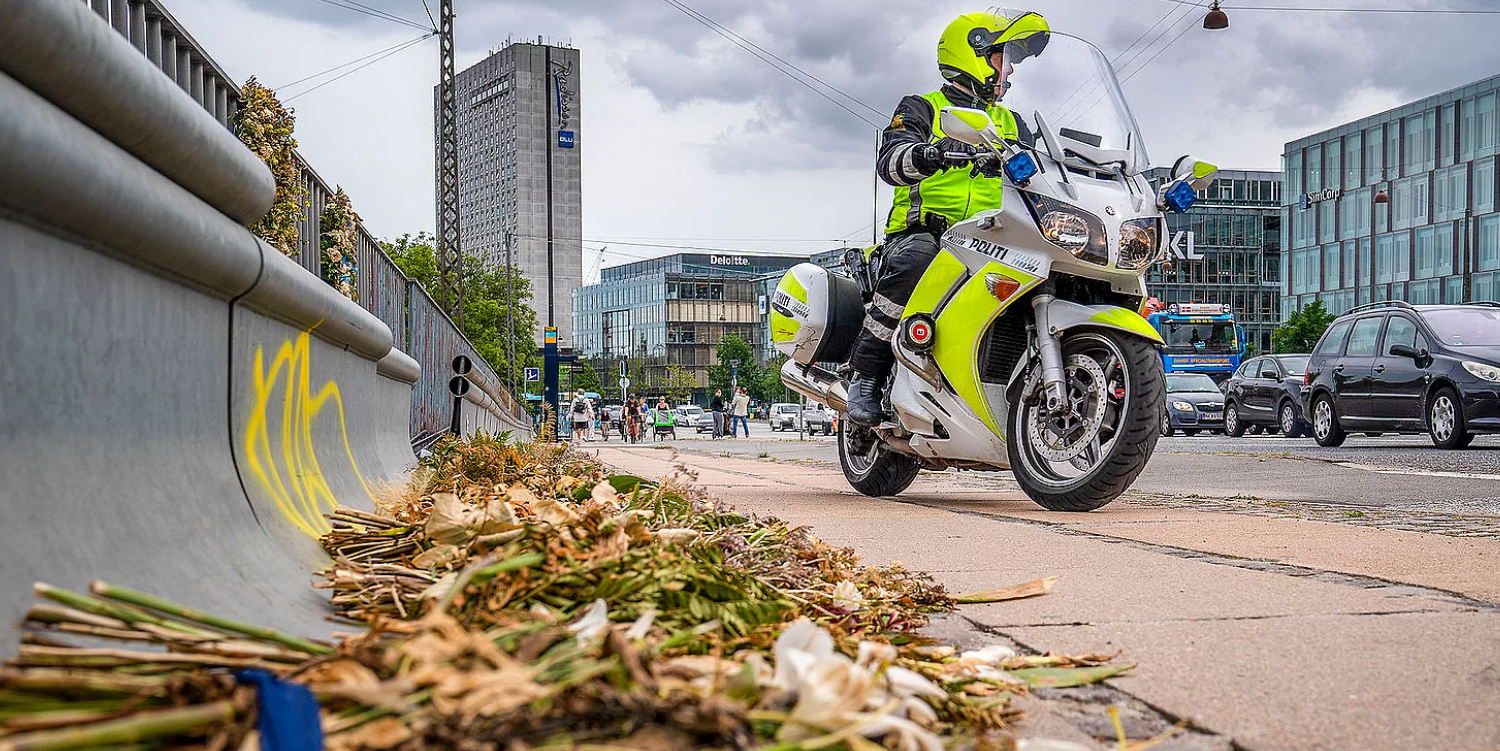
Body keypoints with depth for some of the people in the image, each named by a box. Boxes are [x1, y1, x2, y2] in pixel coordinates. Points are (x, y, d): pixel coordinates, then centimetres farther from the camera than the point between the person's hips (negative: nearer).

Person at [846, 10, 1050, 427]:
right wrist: (927, 154, -34)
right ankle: (866, 376, -31)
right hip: (924, 230, -4)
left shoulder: (1012, 125, 27)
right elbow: (890, 159, -10)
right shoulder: (922, 109, 10)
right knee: (914, 260, -40)